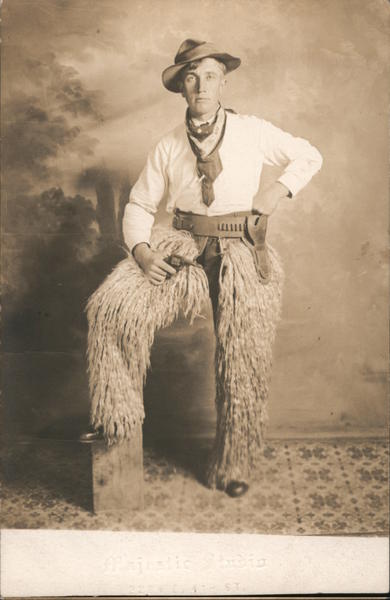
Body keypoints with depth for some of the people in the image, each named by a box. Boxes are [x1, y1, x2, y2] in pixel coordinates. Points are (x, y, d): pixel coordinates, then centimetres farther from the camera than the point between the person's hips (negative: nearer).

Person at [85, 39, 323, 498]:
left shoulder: (254, 133, 3)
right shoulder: (168, 148, 6)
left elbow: (309, 157, 15)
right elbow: (139, 205, 9)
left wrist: (278, 190, -2)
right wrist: (141, 250, -10)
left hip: (242, 255, -1)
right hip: (181, 249, 1)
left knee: (243, 365, 2)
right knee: (113, 304, -23)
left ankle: (233, 465, 23)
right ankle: (115, 421, -7)